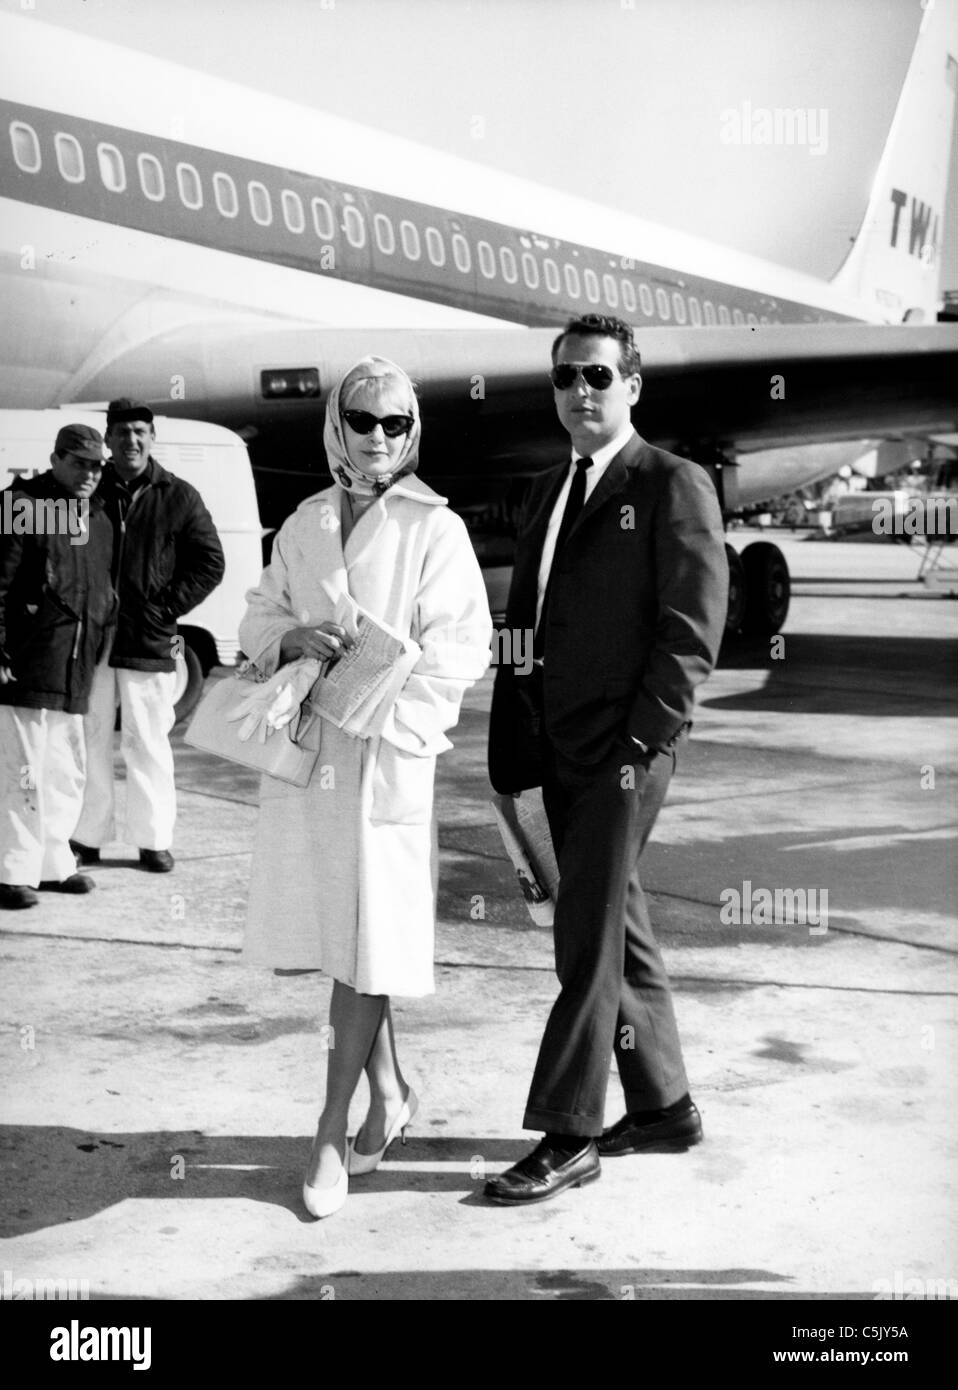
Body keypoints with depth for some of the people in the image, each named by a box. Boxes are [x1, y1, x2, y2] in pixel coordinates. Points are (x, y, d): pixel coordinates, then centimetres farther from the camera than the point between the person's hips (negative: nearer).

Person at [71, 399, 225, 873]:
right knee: (90, 740, 7)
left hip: (149, 642, -1)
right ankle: (86, 837, 16)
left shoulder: (178, 498, 3)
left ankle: (153, 838, 13)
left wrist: (168, 607, -3)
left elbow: (210, 563, 5)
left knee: (148, 743, 4)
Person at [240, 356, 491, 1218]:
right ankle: (389, 1092, 29)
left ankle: (334, 1132, 6)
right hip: (305, 751, 5)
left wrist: (383, 719, -16)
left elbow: (460, 646, -7)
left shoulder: (435, 527, -2)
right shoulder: (304, 524, 13)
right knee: (332, 934, 11)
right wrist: (295, 639, -6)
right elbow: (260, 620, 17)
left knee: (365, 941, -3)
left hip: (386, 755, -5)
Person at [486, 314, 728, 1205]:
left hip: (623, 751, -7)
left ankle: (568, 1135, 2)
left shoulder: (673, 487, -5)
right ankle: (662, 1106, 26)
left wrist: (643, 742, -17)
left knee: (589, 939, -6)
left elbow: (692, 627, -11)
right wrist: (512, 741, 10)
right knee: (618, 930, 14)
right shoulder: (547, 493, 17)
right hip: (558, 752, 7)